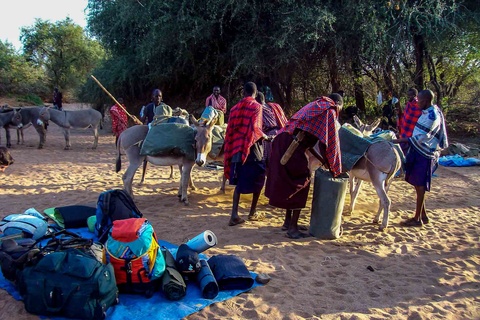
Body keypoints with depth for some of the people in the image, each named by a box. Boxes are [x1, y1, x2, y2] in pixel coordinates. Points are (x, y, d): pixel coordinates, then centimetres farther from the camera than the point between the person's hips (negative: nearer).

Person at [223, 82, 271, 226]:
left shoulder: (235, 108, 11)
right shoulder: (256, 106, -5)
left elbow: (230, 129, 9)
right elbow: (255, 128, -17)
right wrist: (265, 136, -1)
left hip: (237, 148, 5)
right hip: (253, 149, -5)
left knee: (239, 182, 10)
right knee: (258, 181, 13)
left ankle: (234, 215, -2)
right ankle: (252, 213, 20)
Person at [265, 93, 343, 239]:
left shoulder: (315, 106, 27)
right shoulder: (330, 111, 1)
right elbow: (331, 142, -3)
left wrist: (321, 159, 29)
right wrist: (335, 169, 6)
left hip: (282, 140, 9)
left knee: (289, 182, 18)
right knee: (301, 183, 1)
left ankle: (288, 222, 29)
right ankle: (292, 228, 5)